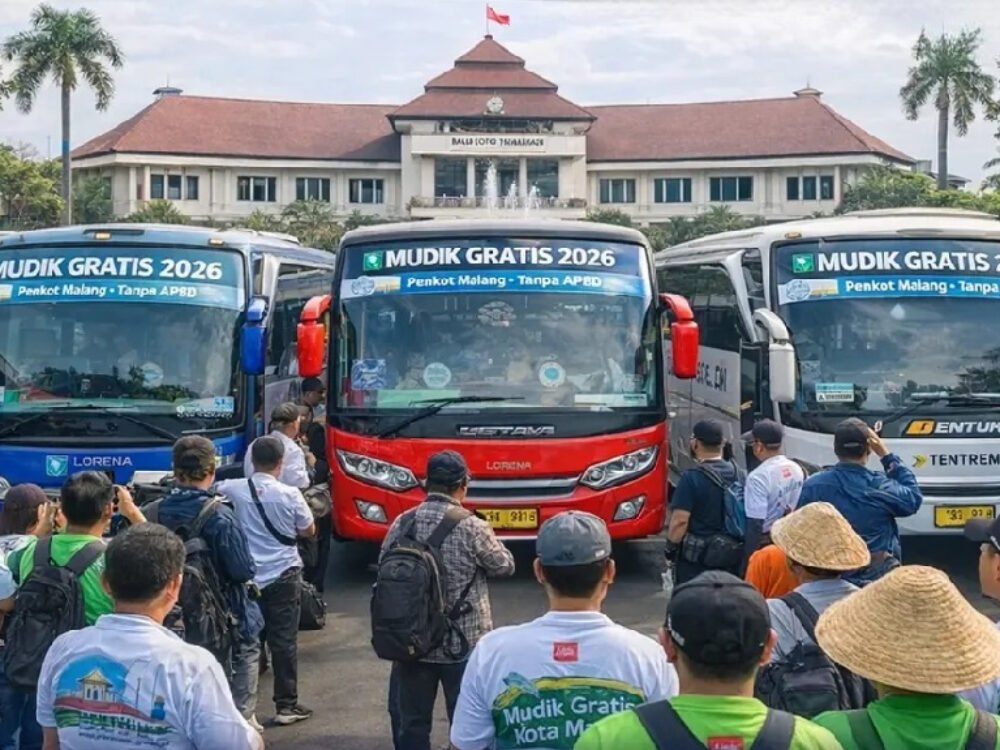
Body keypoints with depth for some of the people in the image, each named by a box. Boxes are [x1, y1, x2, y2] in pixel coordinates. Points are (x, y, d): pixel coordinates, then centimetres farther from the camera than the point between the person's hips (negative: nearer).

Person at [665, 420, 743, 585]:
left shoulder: (691, 478, -18)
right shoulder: (736, 474, 2)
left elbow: (680, 520, -21)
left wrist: (671, 546, -7)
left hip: (696, 558, -6)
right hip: (731, 554, 6)